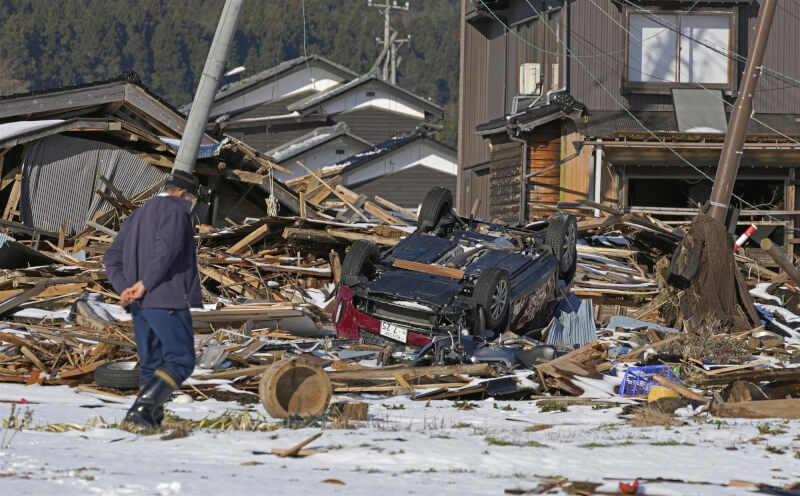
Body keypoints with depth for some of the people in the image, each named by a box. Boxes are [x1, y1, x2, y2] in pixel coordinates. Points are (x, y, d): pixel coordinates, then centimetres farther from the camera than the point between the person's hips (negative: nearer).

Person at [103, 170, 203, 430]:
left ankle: (152, 419, 6)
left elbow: (112, 259, 16)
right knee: (180, 360, -7)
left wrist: (125, 289, 2)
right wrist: (144, 285, -18)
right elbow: (166, 249, -23)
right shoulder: (174, 211, -6)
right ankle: (142, 408, -22)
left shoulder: (138, 216, 21)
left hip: (141, 304, 8)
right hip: (168, 300, -8)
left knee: (151, 364, 12)